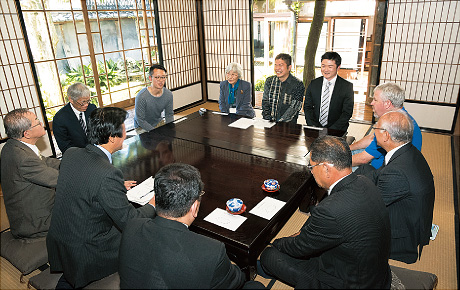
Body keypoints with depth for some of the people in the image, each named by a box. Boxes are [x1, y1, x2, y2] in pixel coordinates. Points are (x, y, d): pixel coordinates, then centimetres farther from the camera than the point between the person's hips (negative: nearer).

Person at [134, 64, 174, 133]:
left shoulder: (168, 94, -10)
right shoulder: (141, 96, -26)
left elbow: (169, 115, 0)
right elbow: (140, 120, -21)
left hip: (159, 122, 5)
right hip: (142, 127, -5)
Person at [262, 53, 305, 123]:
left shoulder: (298, 84, -3)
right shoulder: (269, 81, 9)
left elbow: (294, 108, -10)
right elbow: (265, 102, 8)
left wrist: (279, 122, -20)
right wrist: (267, 119, -8)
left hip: (287, 124, -3)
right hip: (269, 122, 3)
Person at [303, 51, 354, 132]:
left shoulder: (347, 86, -2)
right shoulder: (313, 84, 6)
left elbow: (347, 113, -4)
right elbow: (307, 107, 8)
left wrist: (331, 130, -15)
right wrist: (312, 127, -7)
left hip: (336, 131, -2)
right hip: (314, 129, 2)